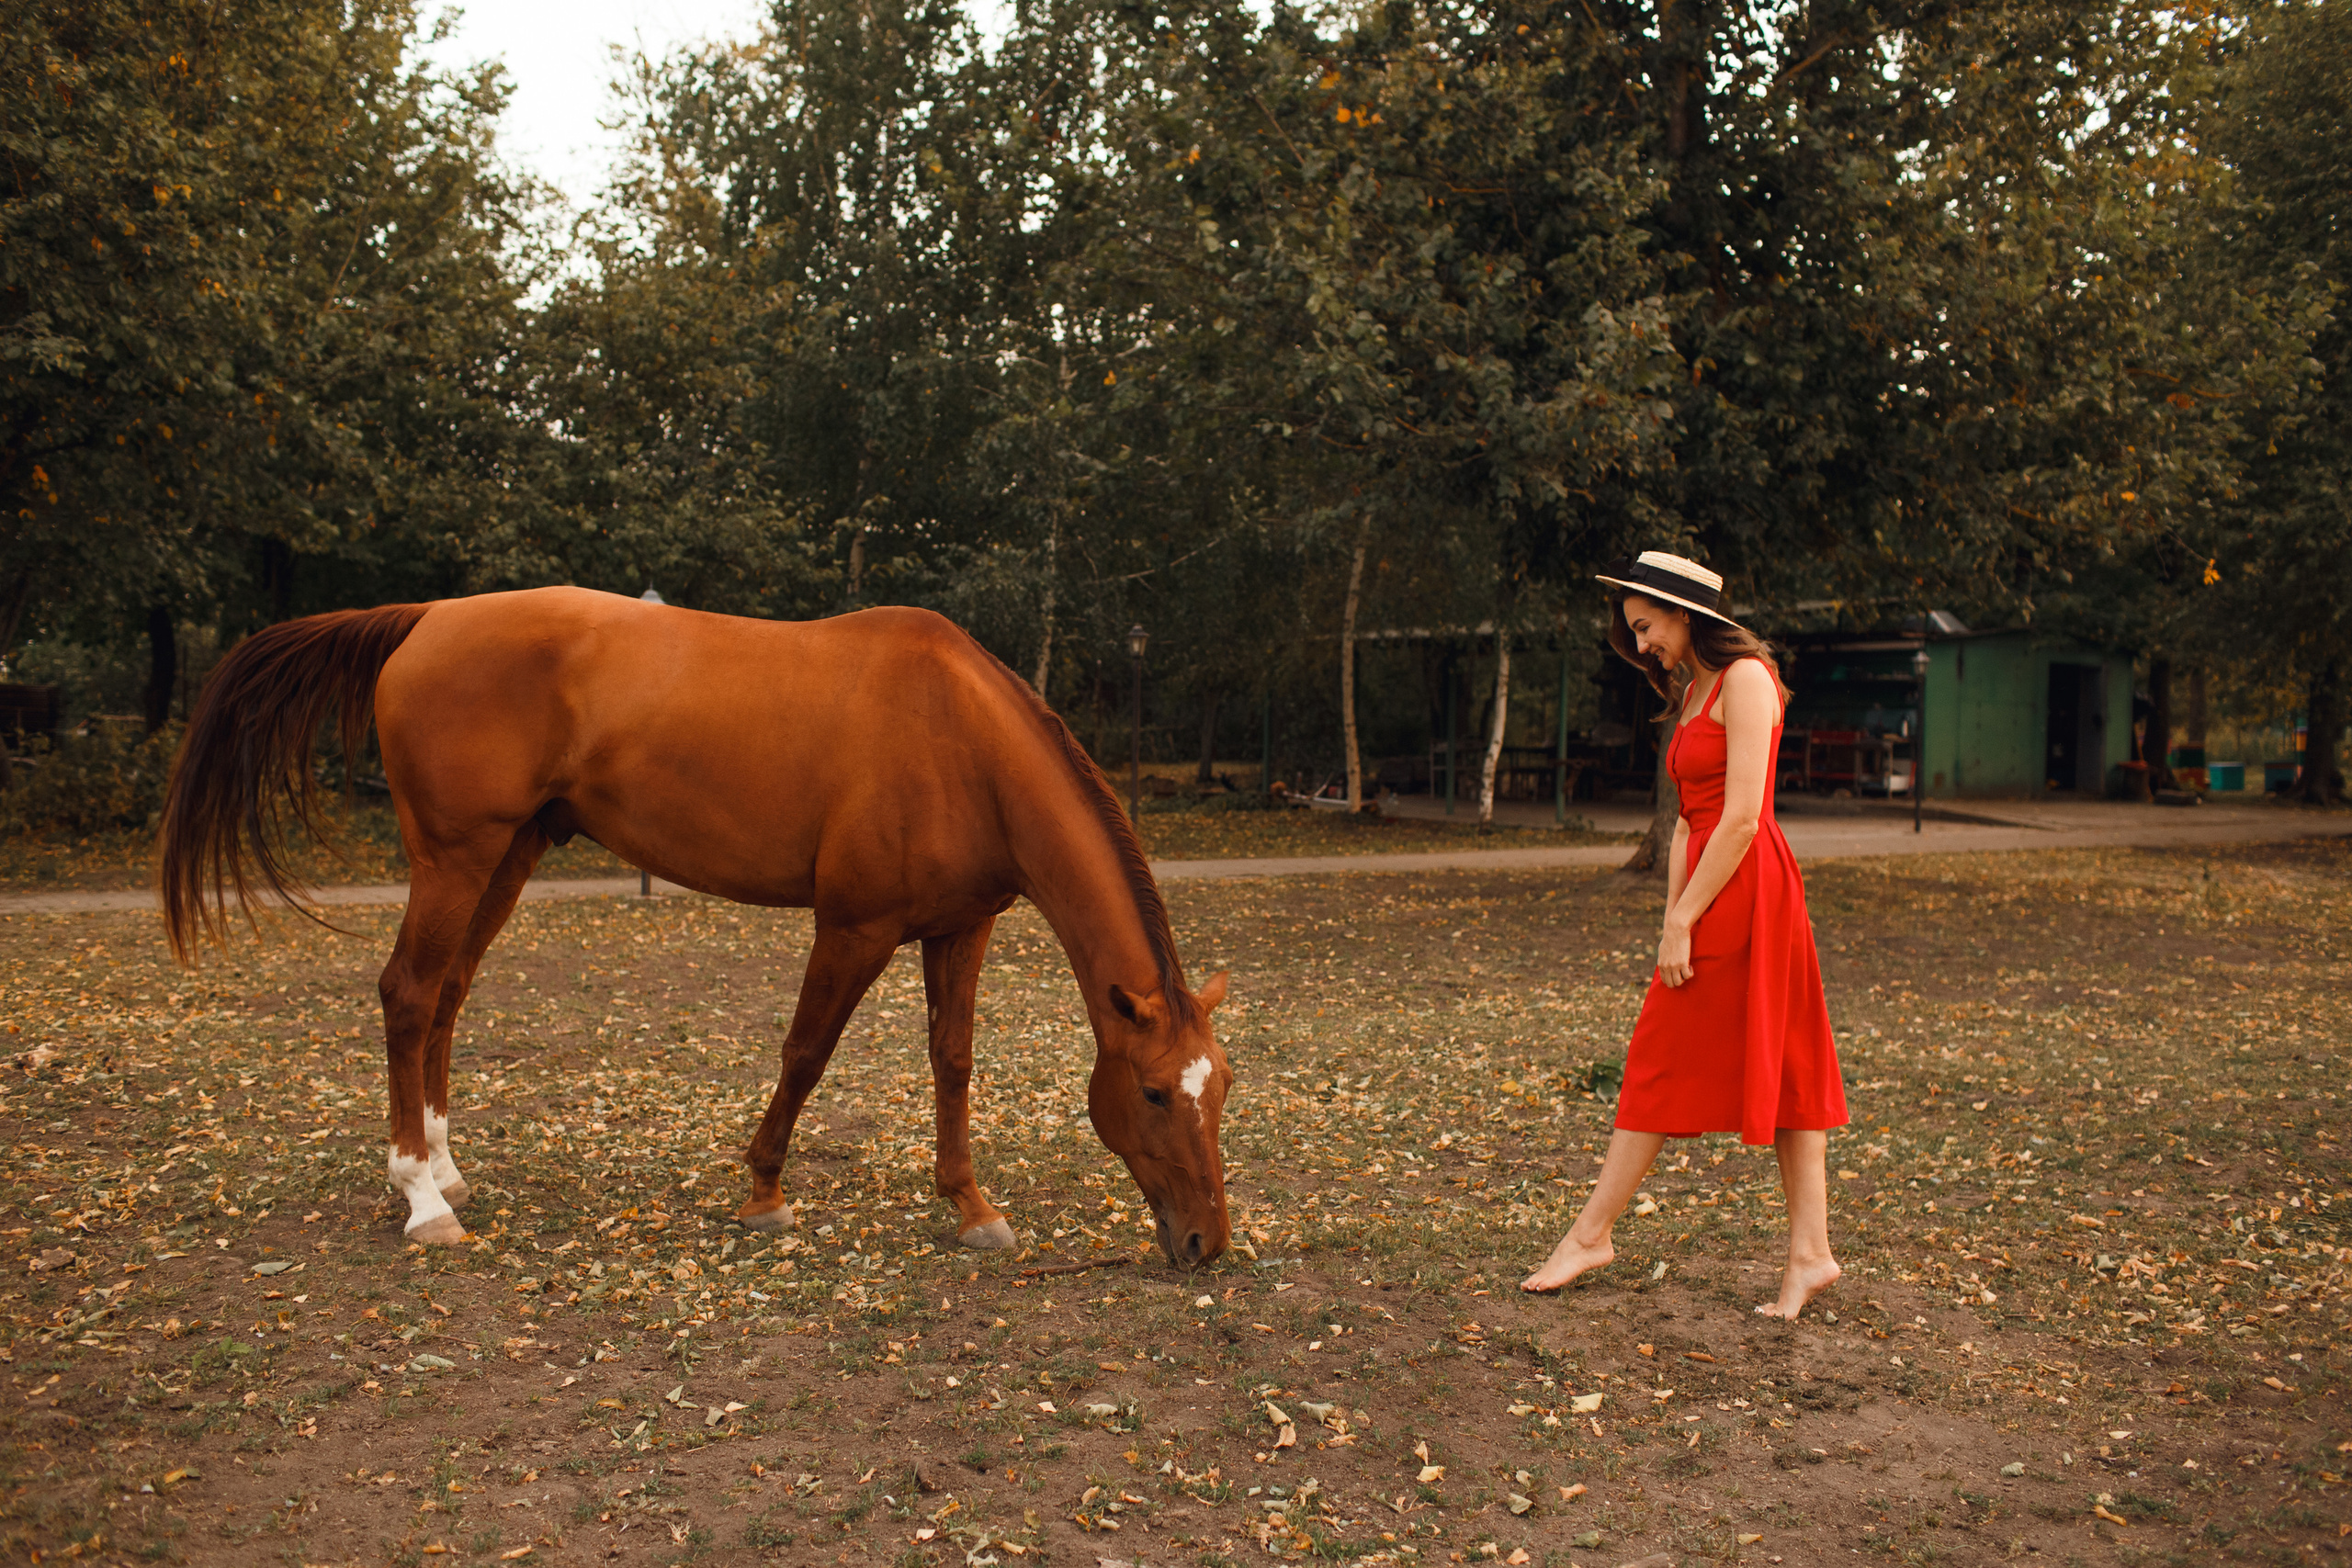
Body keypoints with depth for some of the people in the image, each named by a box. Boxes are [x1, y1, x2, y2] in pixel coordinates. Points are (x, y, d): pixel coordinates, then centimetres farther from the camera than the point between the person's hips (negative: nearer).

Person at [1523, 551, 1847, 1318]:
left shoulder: (1745, 679, -12)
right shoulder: (1694, 690, 17)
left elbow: (1742, 819, -19)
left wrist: (1683, 923, -17)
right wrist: (1672, 916, 6)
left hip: (1744, 894, -9)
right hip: (1716, 891, 9)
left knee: (1663, 1066, -2)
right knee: (1784, 1068, 8)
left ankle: (1591, 1234, 8)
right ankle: (1809, 1252, 12)